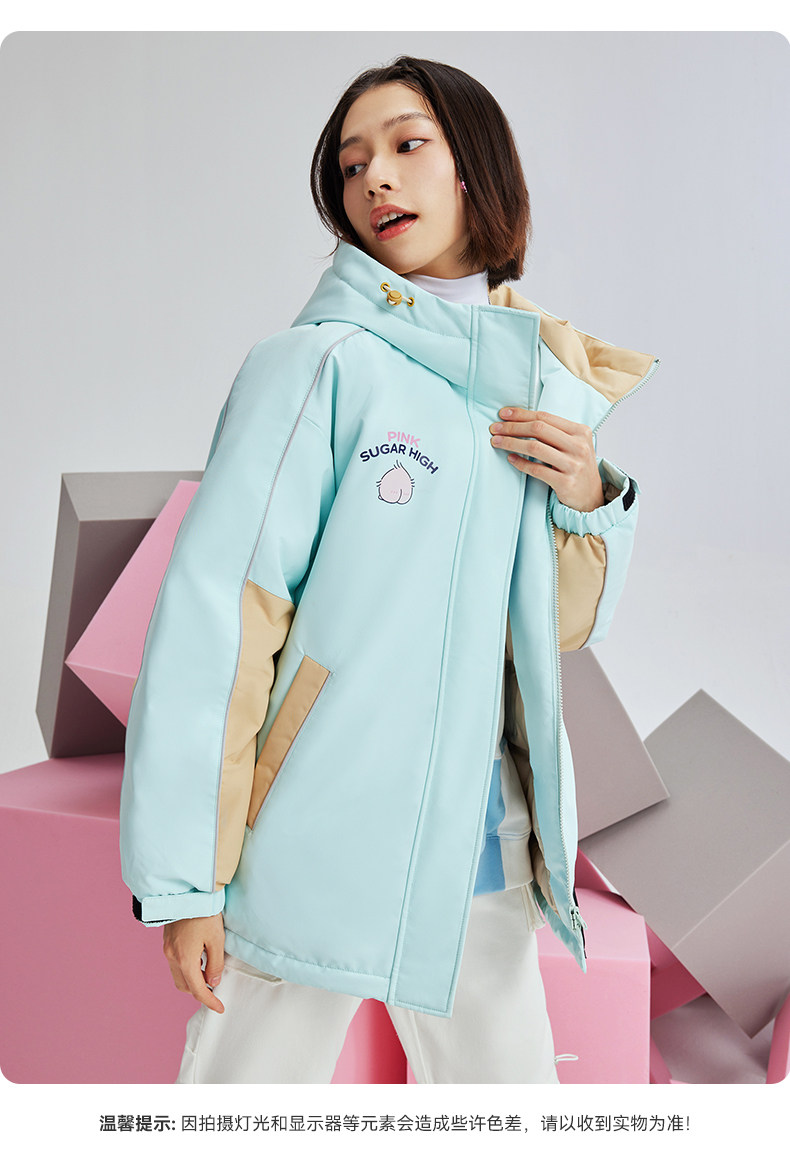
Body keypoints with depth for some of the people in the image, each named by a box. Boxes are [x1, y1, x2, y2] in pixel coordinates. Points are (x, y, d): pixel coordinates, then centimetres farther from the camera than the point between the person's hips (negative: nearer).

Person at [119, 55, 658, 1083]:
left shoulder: (547, 379, 10)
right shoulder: (318, 363, -9)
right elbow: (216, 608, -14)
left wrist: (589, 498, -4)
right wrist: (184, 875, -16)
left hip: (484, 846, 6)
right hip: (319, 849, -5)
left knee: (508, 1076, 17)